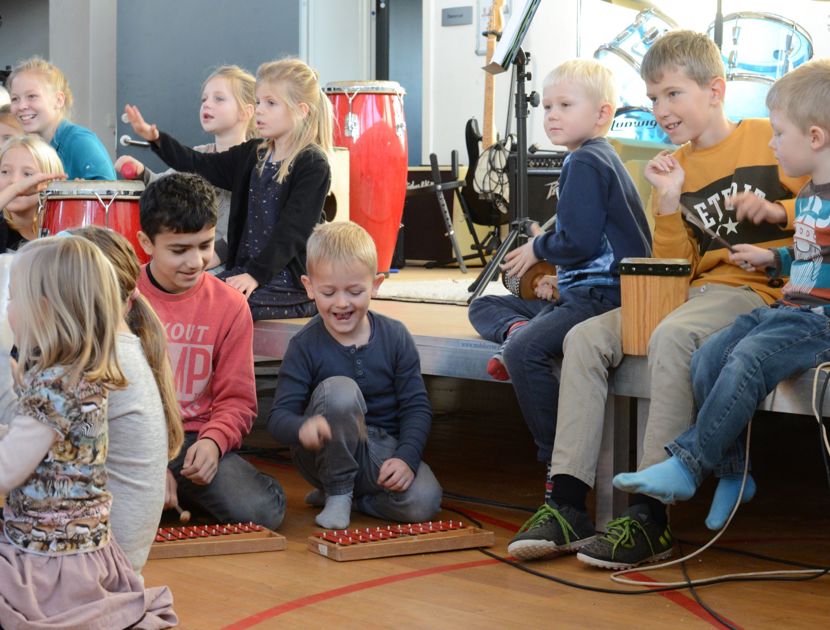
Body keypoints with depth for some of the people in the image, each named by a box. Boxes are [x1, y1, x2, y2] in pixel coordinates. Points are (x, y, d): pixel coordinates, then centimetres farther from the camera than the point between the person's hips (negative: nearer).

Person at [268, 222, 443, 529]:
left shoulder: (395, 337, -4)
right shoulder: (305, 346, -10)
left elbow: (416, 406, -2)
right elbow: (279, 416, -16)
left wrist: (406, 458, -20)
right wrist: (302, 428, -41)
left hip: (382, 452, 2)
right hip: (327, 455, -2)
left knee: (423, 502, -28)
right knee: (338, 389, -32)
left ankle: (345, 494, 2)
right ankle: (337, 494, -12)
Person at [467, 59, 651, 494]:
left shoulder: (585, 161, -11)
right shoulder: (598, 158, 21)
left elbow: (579, 241, -21)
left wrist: (538, 249, -3)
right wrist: (561, 277, 19)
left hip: (602, 295, -11)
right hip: (582, 290, 11)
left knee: (525, 351, -32)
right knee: (483, 306, 16)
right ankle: (516, 328, -17)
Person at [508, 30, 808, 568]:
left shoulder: (769, 138, 1)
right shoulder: (675, 168, 15)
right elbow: (674, 270, 11)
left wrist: (777, 210, -16)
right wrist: (669, 203, -1)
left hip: (756, 288, -7)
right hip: (695, 292, 7)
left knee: (672, 338, -36)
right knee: (585, 339, -10)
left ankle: (651, 518, -34)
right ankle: (568, 506, -15)